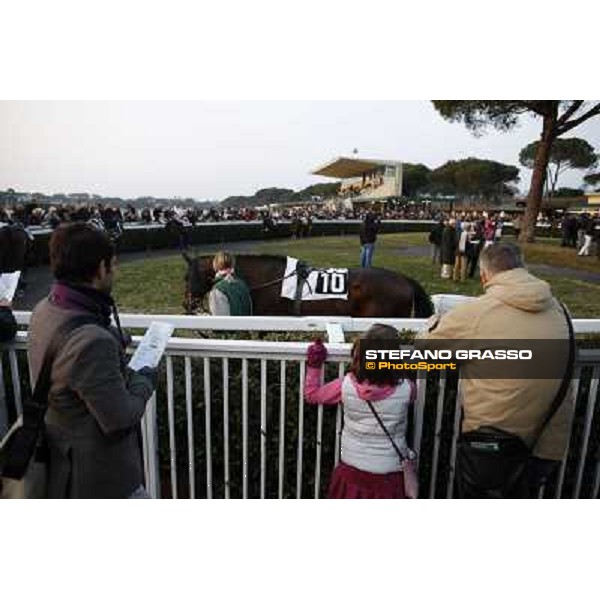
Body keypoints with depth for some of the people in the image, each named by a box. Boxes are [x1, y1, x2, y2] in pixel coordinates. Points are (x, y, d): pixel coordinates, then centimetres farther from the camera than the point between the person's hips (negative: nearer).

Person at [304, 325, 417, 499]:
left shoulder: (346, 386, -16)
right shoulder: (406, 389, -17)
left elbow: (311, 394, 1)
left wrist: (314, 365, 11)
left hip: (352, 474, 1)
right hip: (390, 479, -1)